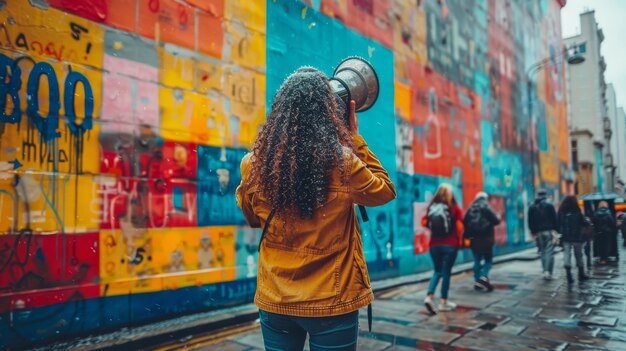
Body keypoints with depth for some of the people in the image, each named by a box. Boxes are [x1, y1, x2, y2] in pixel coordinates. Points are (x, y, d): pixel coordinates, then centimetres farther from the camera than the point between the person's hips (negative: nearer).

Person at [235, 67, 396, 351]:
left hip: (274, 301, 3)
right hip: (331, 303, -2)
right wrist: (356, 140, 3)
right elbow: (385, 192, 3)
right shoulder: (343, 162, -17)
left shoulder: (253, 164, -9)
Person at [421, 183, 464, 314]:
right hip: (450, 245, -3)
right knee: (446, 272, 6)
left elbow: (424, 222, -3)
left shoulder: (431, 207, 1)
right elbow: (459, 226, -10)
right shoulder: (454, 208, -7)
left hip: (434, 244, 3)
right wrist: (460, 240, 6)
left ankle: (429, 297, -2)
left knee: (437, 271, 15)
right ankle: (443, 302, 14)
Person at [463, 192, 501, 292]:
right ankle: (484, 276, -14)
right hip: (486, 238, -4)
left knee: (477, 260, 13)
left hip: (474, 239, 4)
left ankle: (477, 281, 13)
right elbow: (495, 220, -10)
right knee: (488, 259, 7)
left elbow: (465, 223, 3)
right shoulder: (486, 207, -7)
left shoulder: (471, 208, 6)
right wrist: (499, 217, 12)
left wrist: (467, 235, 12)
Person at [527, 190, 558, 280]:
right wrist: (555, 230, -2)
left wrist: (533, 232, 12)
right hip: (549, 232, -3)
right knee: (549, 252, -4)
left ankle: (545, 271, 11)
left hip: (538, 232, 3)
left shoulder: (532, 207, 9)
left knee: (543, 252, 11)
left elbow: (530, 222, 8)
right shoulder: (549, 205, -2)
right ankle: (548, 271, -15)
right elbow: (554, 219, -6)